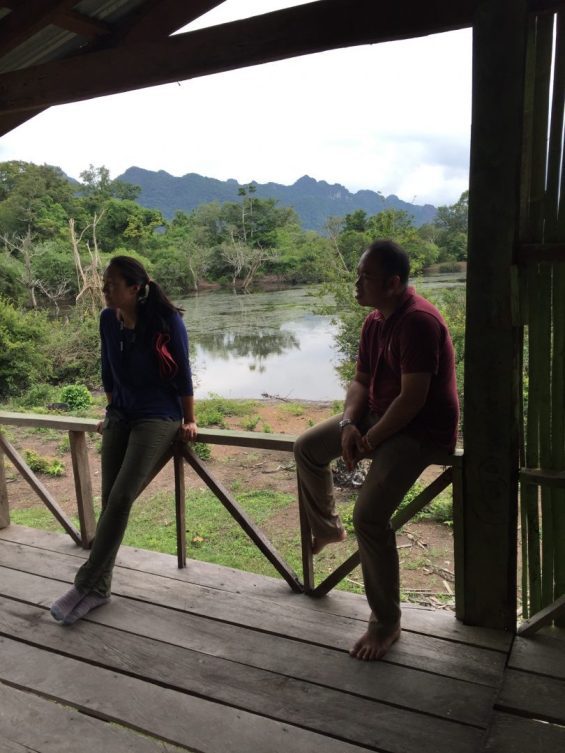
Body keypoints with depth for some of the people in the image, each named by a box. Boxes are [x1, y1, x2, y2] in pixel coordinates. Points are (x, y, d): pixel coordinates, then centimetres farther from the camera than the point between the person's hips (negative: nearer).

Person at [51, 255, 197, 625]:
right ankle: (100, 587, 14)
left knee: (121, 499, -15)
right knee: (110, 501, 2)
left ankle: (86, 586, -3)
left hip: (159, 419, -5)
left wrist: (189, 420, -5)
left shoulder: (167, 320, -16)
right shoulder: (108, 320, 0)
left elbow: (182, 373, -10)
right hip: (120, 417, 5)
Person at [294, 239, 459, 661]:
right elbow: (360, 381, 9)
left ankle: (386, 624, -3)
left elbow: (413, 397, -28)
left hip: (420, 431, -10)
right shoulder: (375, 322, 6)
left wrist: (370, 440, -19)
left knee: (370, 515, -22)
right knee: (307, 448, 14)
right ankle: (327, 527, 35)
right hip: (378, 417, 10)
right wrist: (348, 424, -9)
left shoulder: (418, 321, -24)